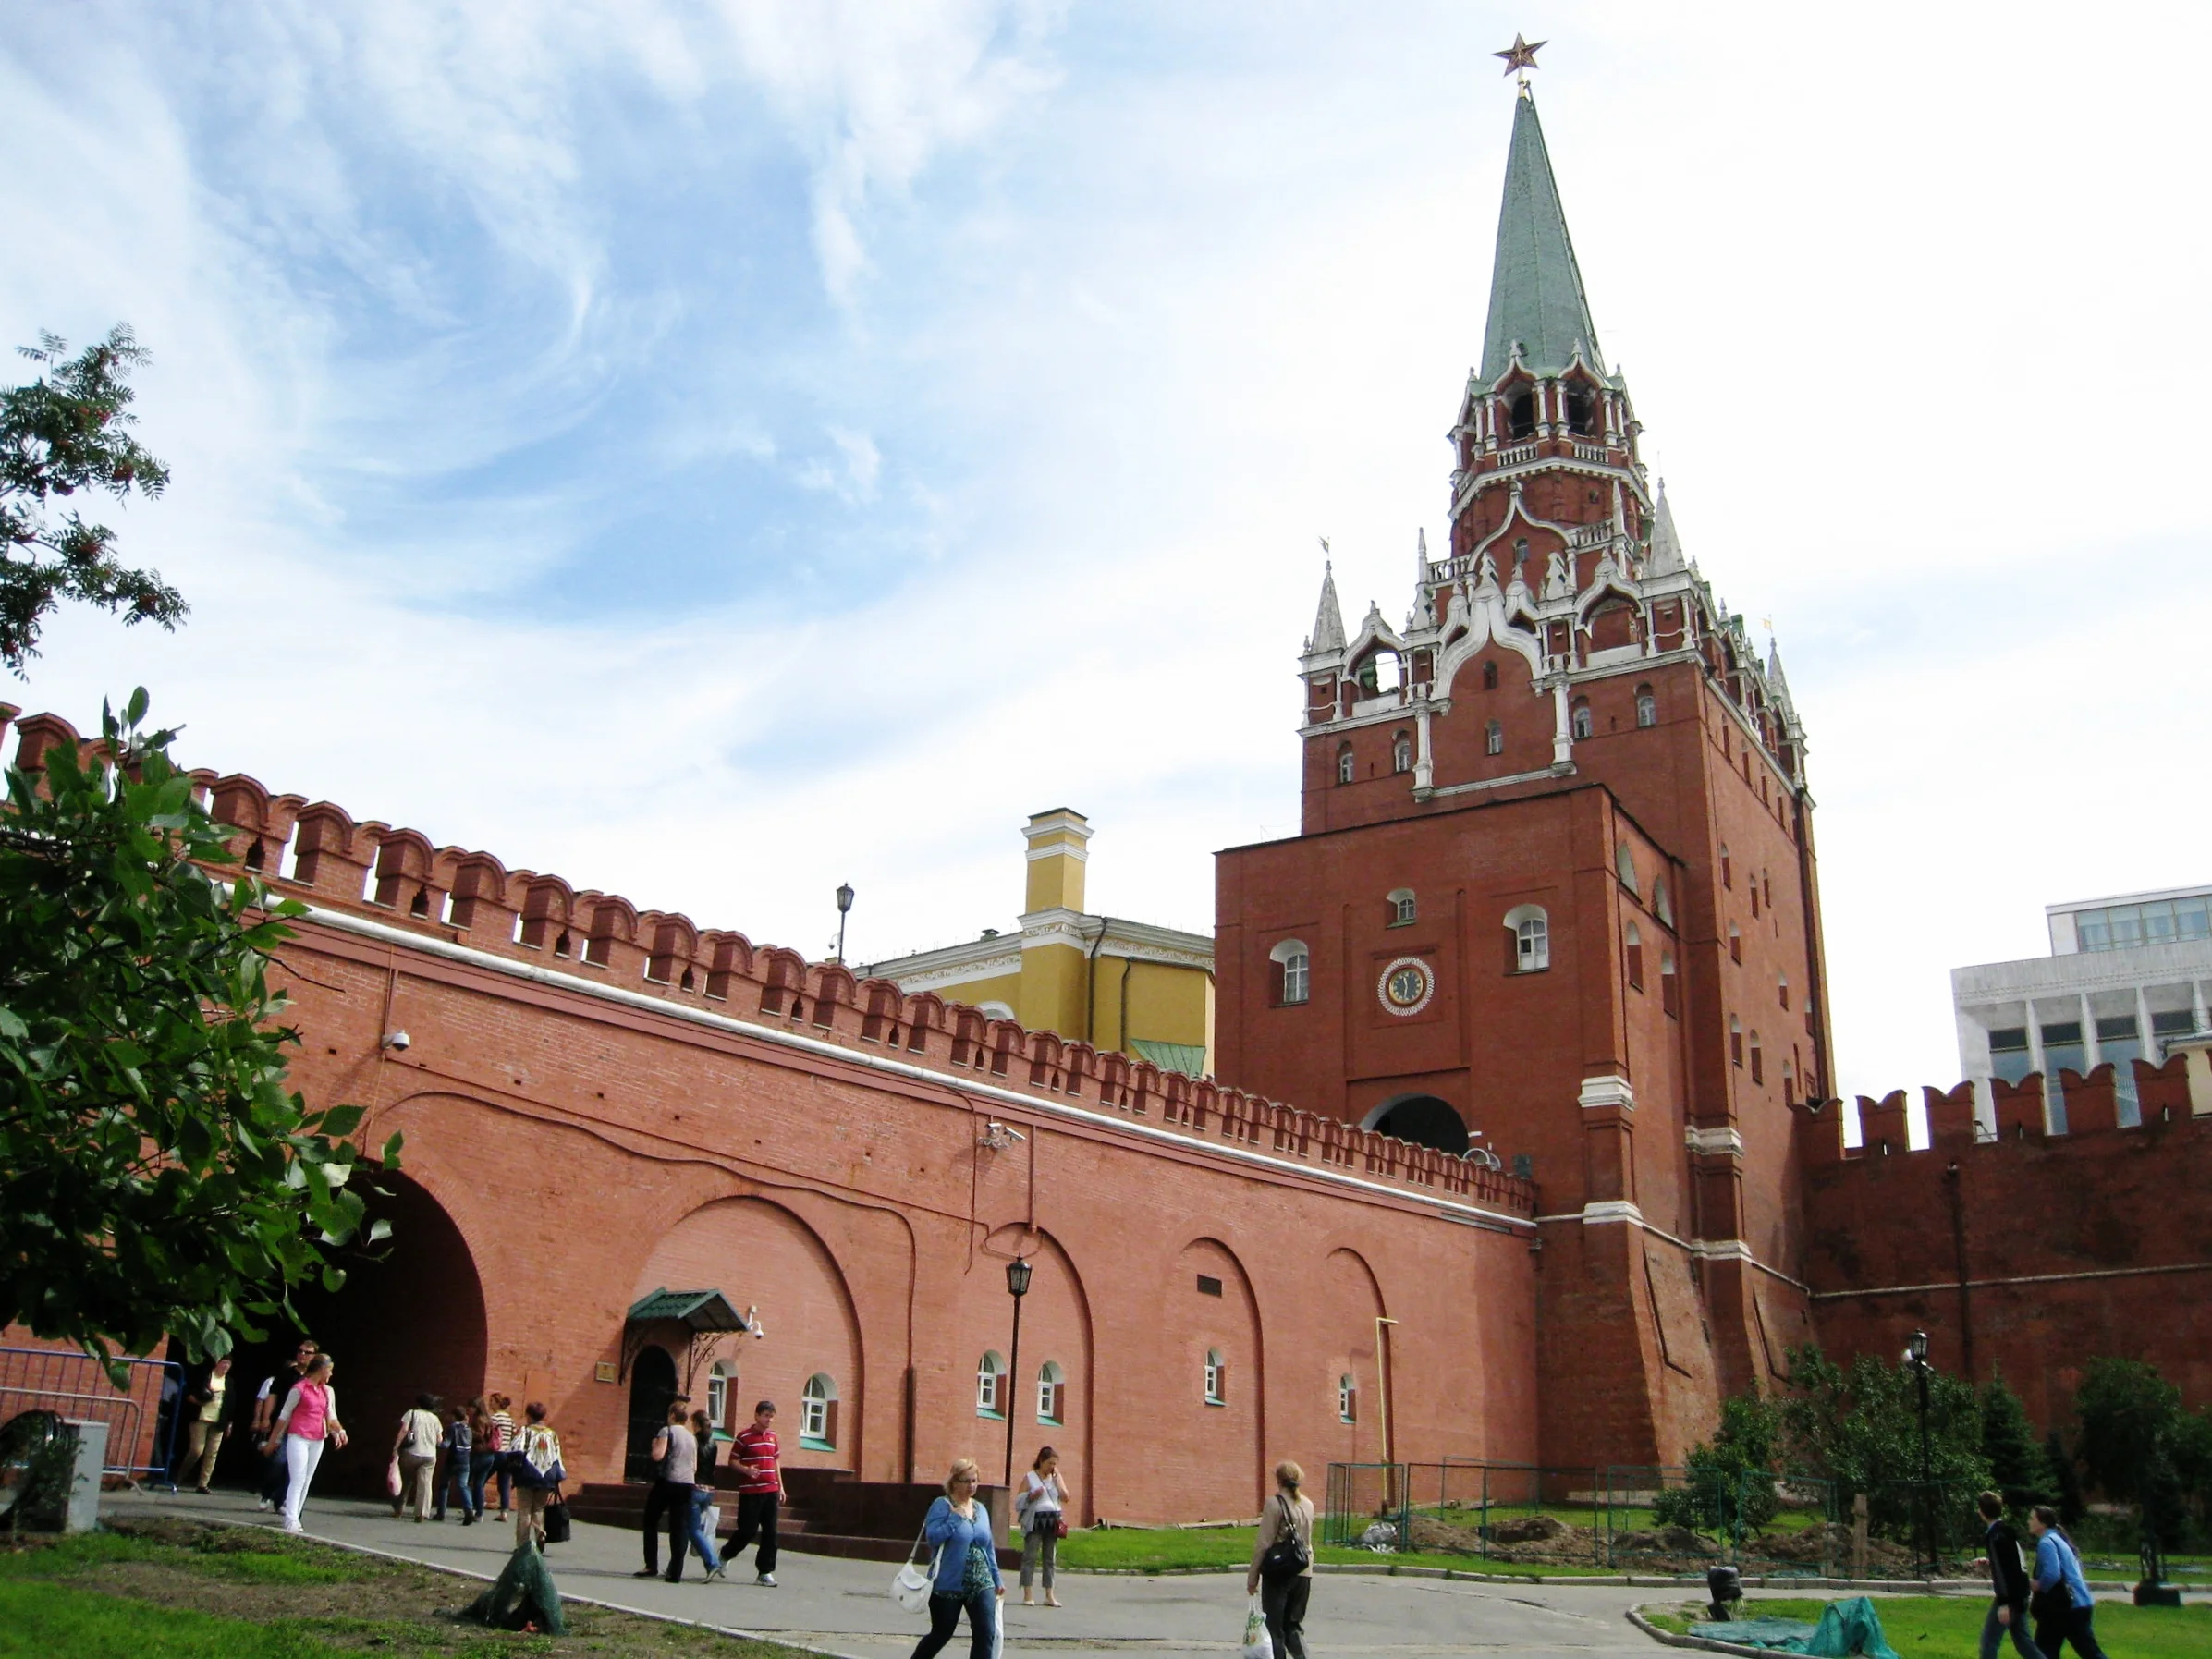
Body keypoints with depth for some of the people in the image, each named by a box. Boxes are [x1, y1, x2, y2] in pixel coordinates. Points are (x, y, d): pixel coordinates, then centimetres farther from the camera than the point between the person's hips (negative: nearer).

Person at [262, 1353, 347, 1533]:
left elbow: (331, 1416, 10)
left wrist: (338, 1432, -8)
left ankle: (294, 1519, 12)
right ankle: (291, 1521, -13)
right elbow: (284, 1415, -2)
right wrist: (273, 1440, 1)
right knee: (297, 1480, -12)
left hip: (317, 1442, 6)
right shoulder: (299, 1388, -8)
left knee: (306, 1482, 7)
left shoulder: (328, 1391, 10)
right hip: (298, 1439, -6)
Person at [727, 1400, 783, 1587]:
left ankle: (765, 1572, 8)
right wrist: (746, 1470, -21)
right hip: (750, 1492, -5)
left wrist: (780, 1486, 18)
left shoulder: (772, 1436, 13)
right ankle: (725, 1556, 24)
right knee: (748, 1530, -2)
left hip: (771, 1491, 6)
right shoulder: (744, 1436, -6)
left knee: (770, 1533, 2)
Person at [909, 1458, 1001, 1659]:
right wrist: (956, 1517, -19)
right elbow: (932, 1537, -20)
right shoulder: (941, 1505, -7)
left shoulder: (980, 1509, 11)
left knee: (986, 1634, -8)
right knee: (941, 1635, 9)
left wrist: (997, 1579, 17)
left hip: (981, 1584, 4)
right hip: (948, 1585, -4)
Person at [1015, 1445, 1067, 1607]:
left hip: (1053, 1521, 4)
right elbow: (1020, 1501, -1)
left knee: (1050, 1558, 5)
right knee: (1030, 1557, -4)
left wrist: (1056, 1478, 0)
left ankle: (1049, 1595, 9)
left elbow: (1065, 1498, 2)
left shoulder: (1056, 1477, 13)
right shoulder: (1029, 1477, 1)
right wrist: (1032, 1496, -18)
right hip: (1035, 1520, -4)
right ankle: (1027, 1595, -1)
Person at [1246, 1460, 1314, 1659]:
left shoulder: (1275, 1505, -13)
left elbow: (1264, 1544, -13)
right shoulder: (1308, 1505, 5)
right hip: (1303, 1574, 5)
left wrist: (1253, 1576, -7)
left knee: (1274, 1628, 6)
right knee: (1294, 1625, 16)